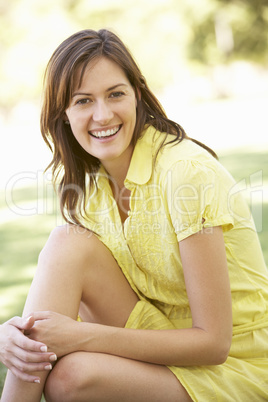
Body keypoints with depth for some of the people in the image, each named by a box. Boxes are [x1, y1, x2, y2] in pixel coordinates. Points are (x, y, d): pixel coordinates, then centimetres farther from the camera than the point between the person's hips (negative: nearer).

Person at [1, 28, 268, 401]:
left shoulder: (188, 173, -22)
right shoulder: (87, 181, 0)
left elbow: (213, 342, -23)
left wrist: (79, 336, -27)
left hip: (232, 367, -6)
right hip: (162, 338, 6)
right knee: (67, 243, -18)